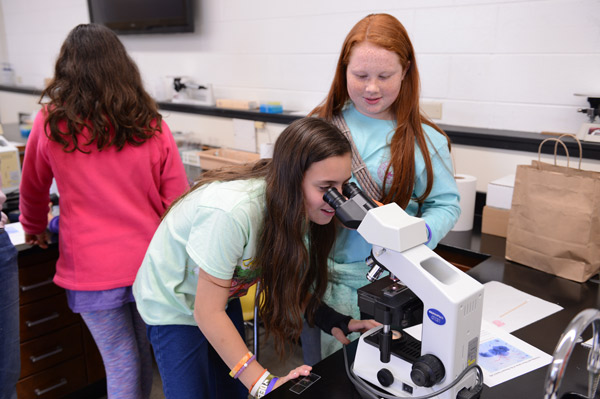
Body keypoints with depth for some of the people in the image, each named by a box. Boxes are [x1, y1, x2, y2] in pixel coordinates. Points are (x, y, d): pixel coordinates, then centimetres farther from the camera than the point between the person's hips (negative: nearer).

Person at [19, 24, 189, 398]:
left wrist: (34, 228, 28)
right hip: (150, 264, 2)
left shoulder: (50, 124, -7)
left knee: (122, 364, 11)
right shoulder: (152, 125, -4)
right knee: (144, 356, 22)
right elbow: (178, 199, -2)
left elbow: (33, 189, 9)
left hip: (92, 270, -2)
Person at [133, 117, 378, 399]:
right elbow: (208, 313, -31)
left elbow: (293, 281, -6)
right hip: (172, 302, -5)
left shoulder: (299, 206, -18)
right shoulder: (231, 212, -40)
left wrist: (336, 322, -20)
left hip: (225, 295, 6)